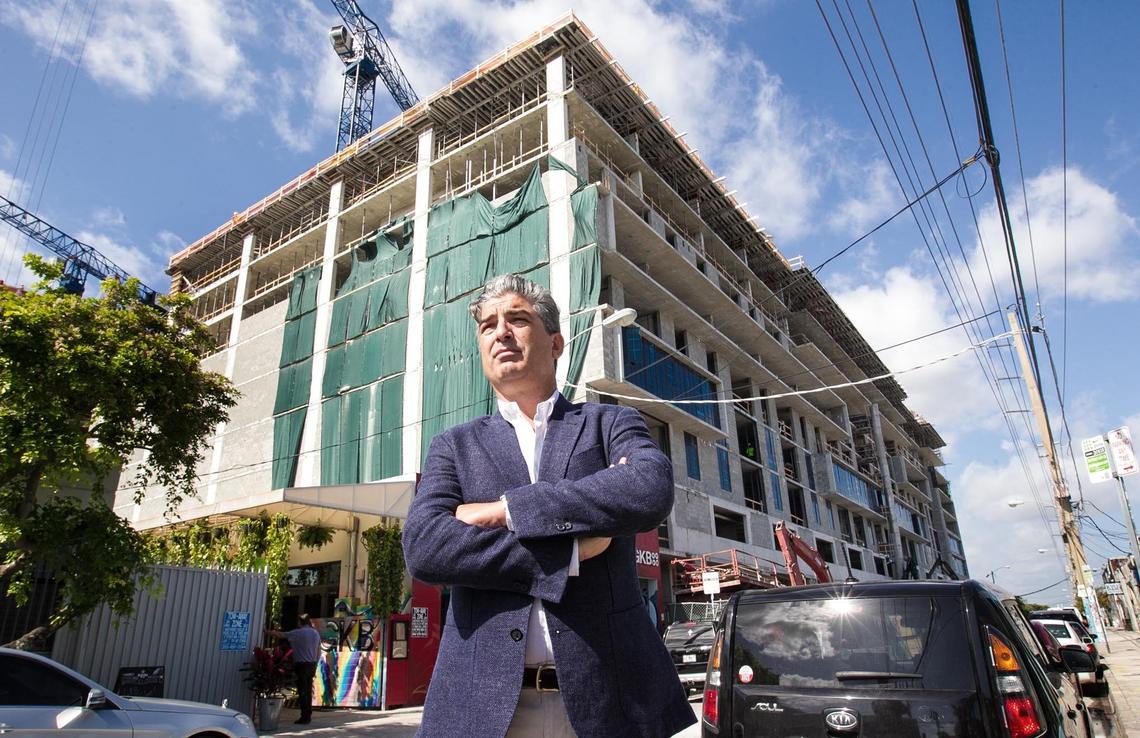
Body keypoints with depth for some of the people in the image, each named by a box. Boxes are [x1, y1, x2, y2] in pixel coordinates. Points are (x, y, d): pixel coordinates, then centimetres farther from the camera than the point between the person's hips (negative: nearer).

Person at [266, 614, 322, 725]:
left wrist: (267, 631, 10)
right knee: (308, 691, 12)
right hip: (312, 665, 6)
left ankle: (305, 717, -4)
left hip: (301, 665, -6)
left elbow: (280, 634, -3)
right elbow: (319, 652, 13)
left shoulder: (298, 633, -9)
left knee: (302, 692, -3)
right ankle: (308, 716, 16)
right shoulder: (316, 633, 10)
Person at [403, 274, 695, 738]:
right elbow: (423, 547, -8)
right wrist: (571, 552, -14)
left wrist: (505, 509, -14)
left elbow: (652, 490, -16)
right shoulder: (455, 446, 8)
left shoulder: (611, 423, 5)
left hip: (604, 695, 0)